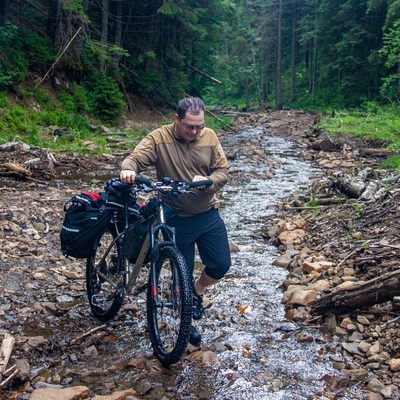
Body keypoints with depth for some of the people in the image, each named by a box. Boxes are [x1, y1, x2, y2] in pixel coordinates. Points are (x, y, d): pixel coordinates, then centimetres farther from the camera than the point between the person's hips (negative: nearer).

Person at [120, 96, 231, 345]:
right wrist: (128, 170, -46)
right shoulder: (159, 139, -12)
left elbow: (223, 172, -5)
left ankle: (198, 291, 35)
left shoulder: (209, 137, -4)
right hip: (177, 218, -3)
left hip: (208, 214, 3)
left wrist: (206, 181, -26)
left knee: (221, 265, 3)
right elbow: (135, 158, -22)